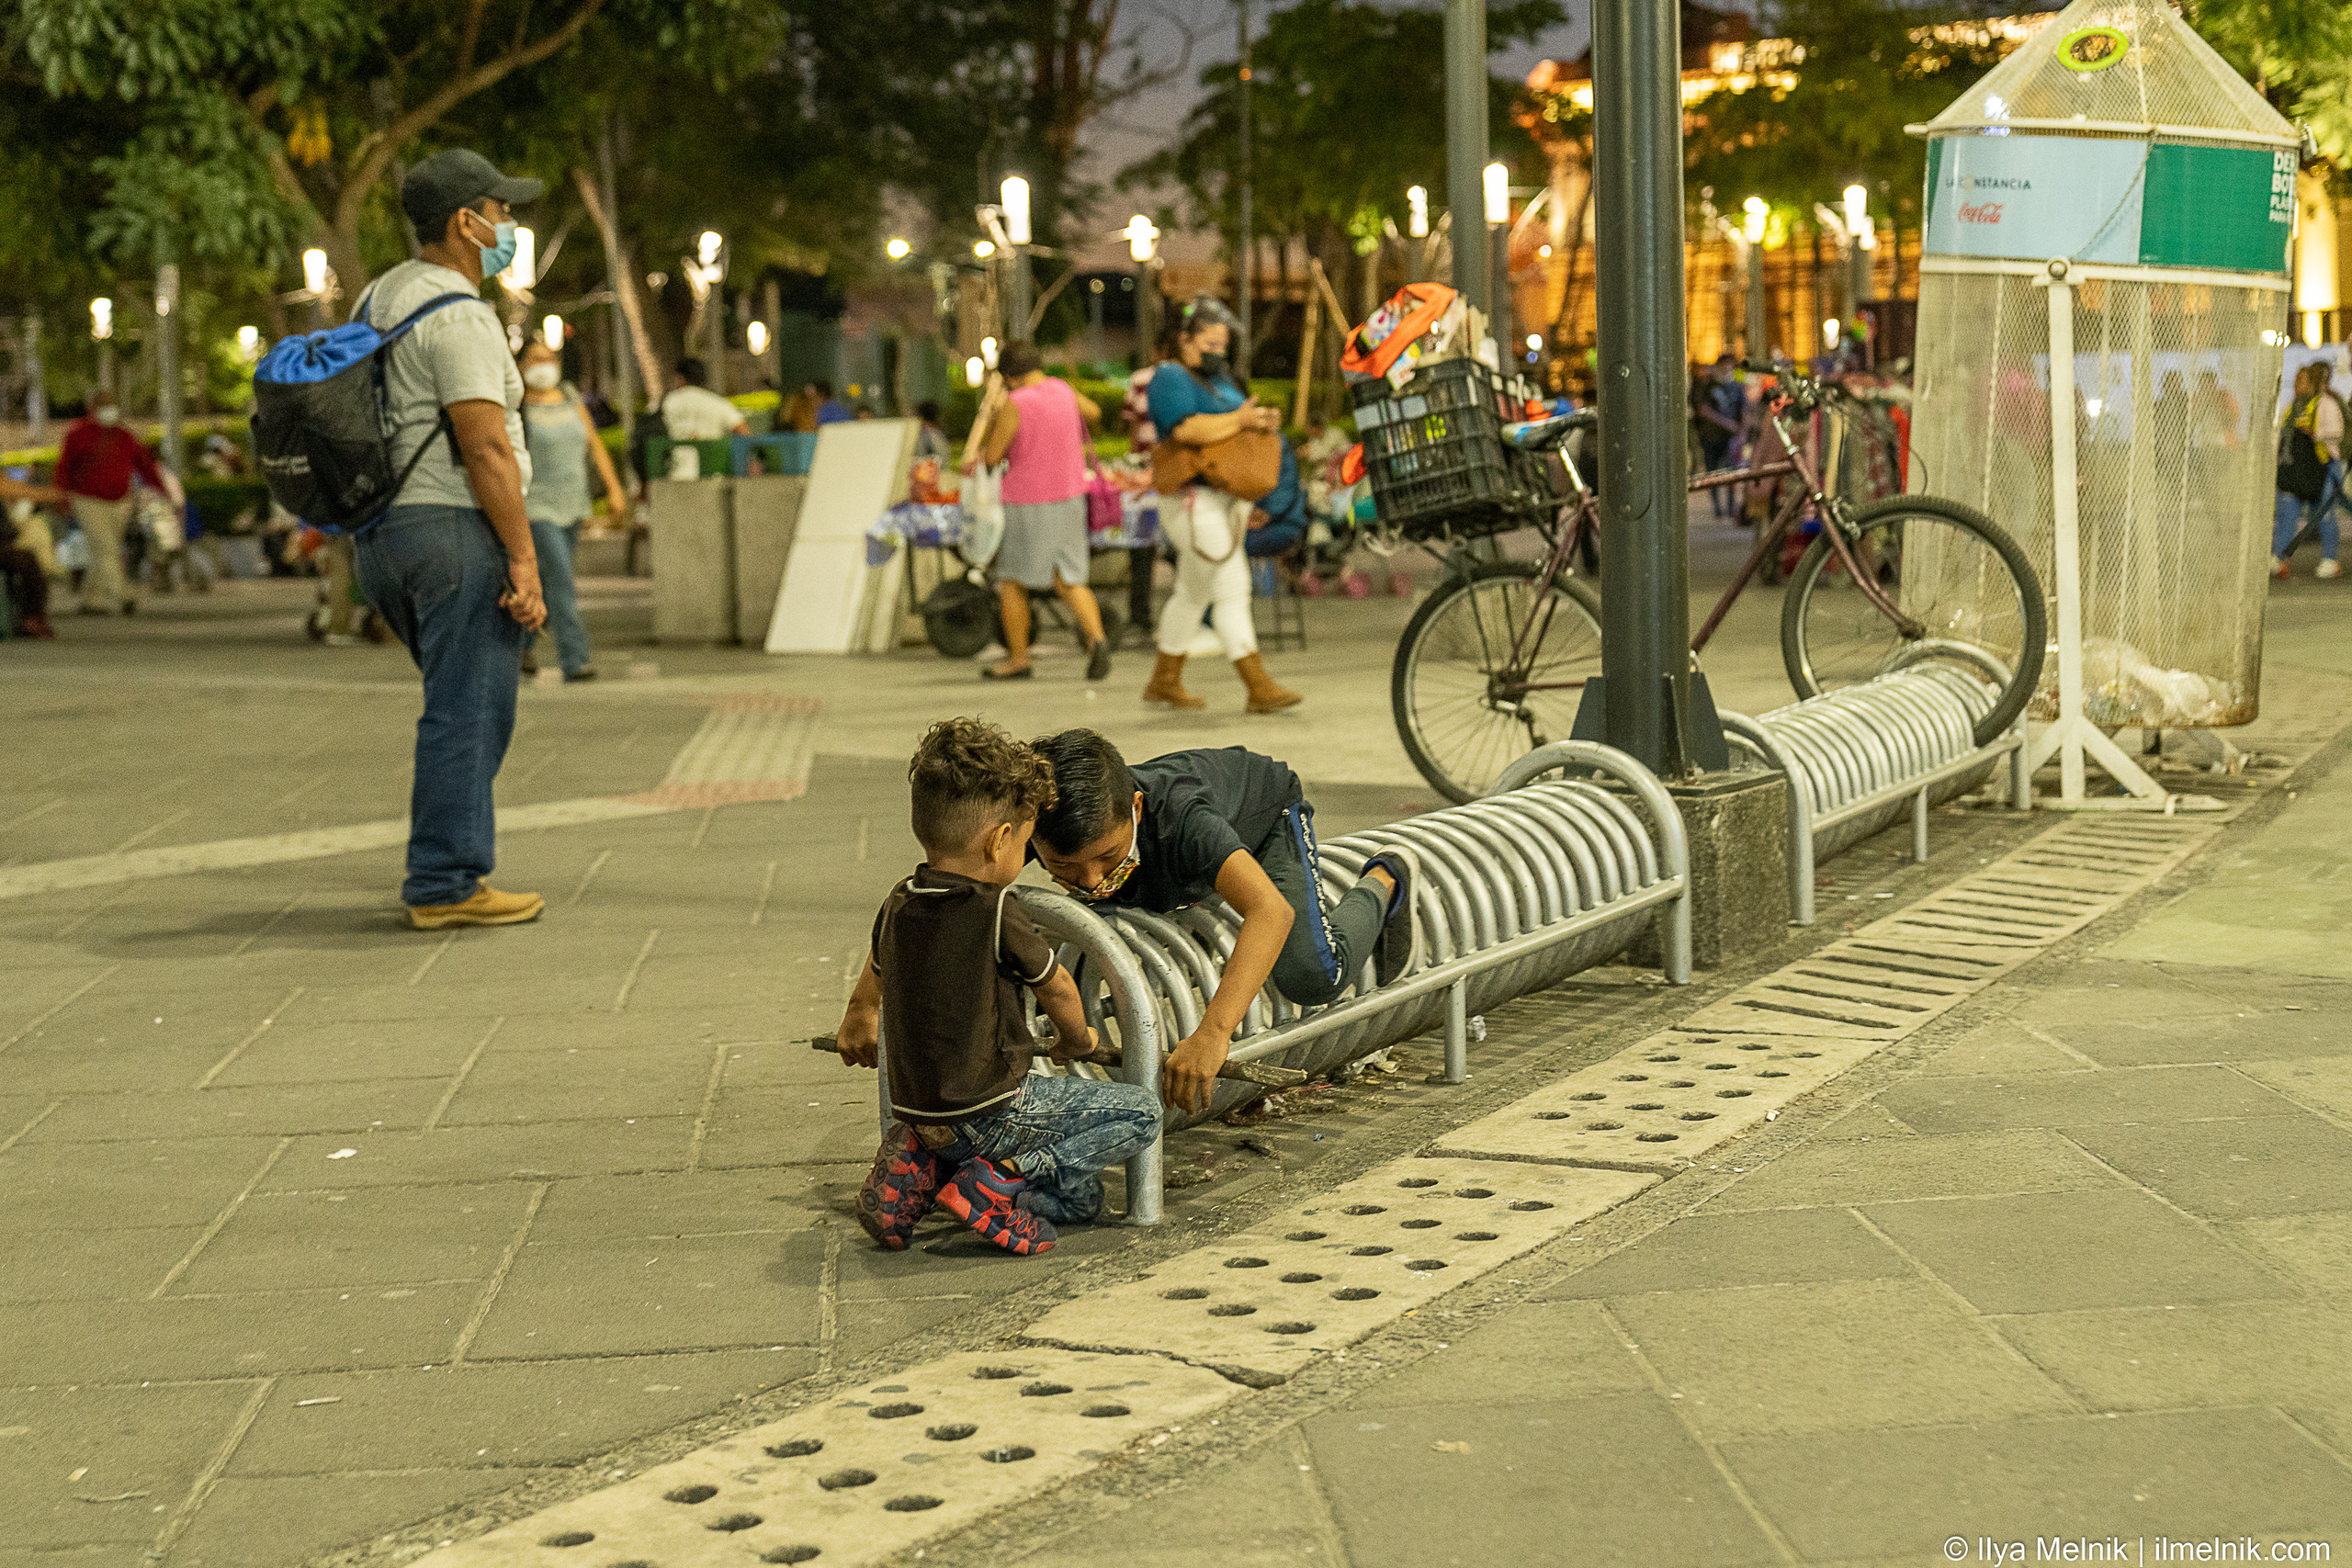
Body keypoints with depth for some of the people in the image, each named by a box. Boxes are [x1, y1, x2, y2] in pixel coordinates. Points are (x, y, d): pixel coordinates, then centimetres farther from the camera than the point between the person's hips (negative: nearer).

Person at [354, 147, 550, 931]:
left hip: (381, 534, 10)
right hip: (455, 525, -10)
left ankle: (451, 867, 22)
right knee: (468, 712, -5)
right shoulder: (457, 316, -14)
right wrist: (524, 559, -19)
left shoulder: (380, 297, 16)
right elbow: (485, 446, -20)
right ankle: (444, 886, -3)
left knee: (464, 708, 19)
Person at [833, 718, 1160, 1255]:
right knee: (1141, 1113, 3)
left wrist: (860, 1015, 49)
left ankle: (919, 1167, 6)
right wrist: (1076, 1039, 23)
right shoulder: (996, 912, -17)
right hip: (988, 1116, -7)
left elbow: (877, 969, 25)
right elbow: (1056, 988, 0)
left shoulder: (898, 905, 4)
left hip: (915, 1108, 7)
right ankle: (1003, 1175, -10)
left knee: (1083, 1200, 21)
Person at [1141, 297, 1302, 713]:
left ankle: (1164, 681, 27)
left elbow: (1238, 423, 21)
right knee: (1232, 589, -13)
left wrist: (1264, 421, 0)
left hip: (1227, 500, 10)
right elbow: (1186, 429, -22)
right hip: (1195, 499, -10)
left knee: (1192, 592, 16)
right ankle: (1259, 688, -16)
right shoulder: (1170, 377, -9)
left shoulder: (1219, 377, 20)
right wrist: (1239, 420, -20)